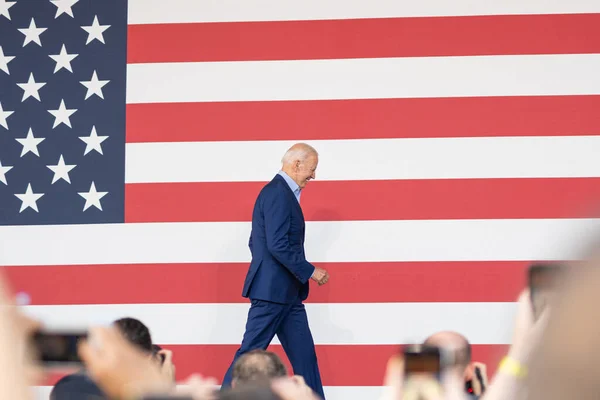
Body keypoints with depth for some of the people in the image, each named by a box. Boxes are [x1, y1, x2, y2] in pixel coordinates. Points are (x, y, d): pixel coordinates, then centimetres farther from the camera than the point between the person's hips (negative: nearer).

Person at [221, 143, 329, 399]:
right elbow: (278, 245, -23)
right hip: (272, 289, -10)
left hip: (286, 293, 10)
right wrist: (310, 271, -16)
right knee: (250, 352, -5)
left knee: (304, 354, 7)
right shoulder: (278, 193, -15)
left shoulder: (281, 193, 16)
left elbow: (255, 242, 21)